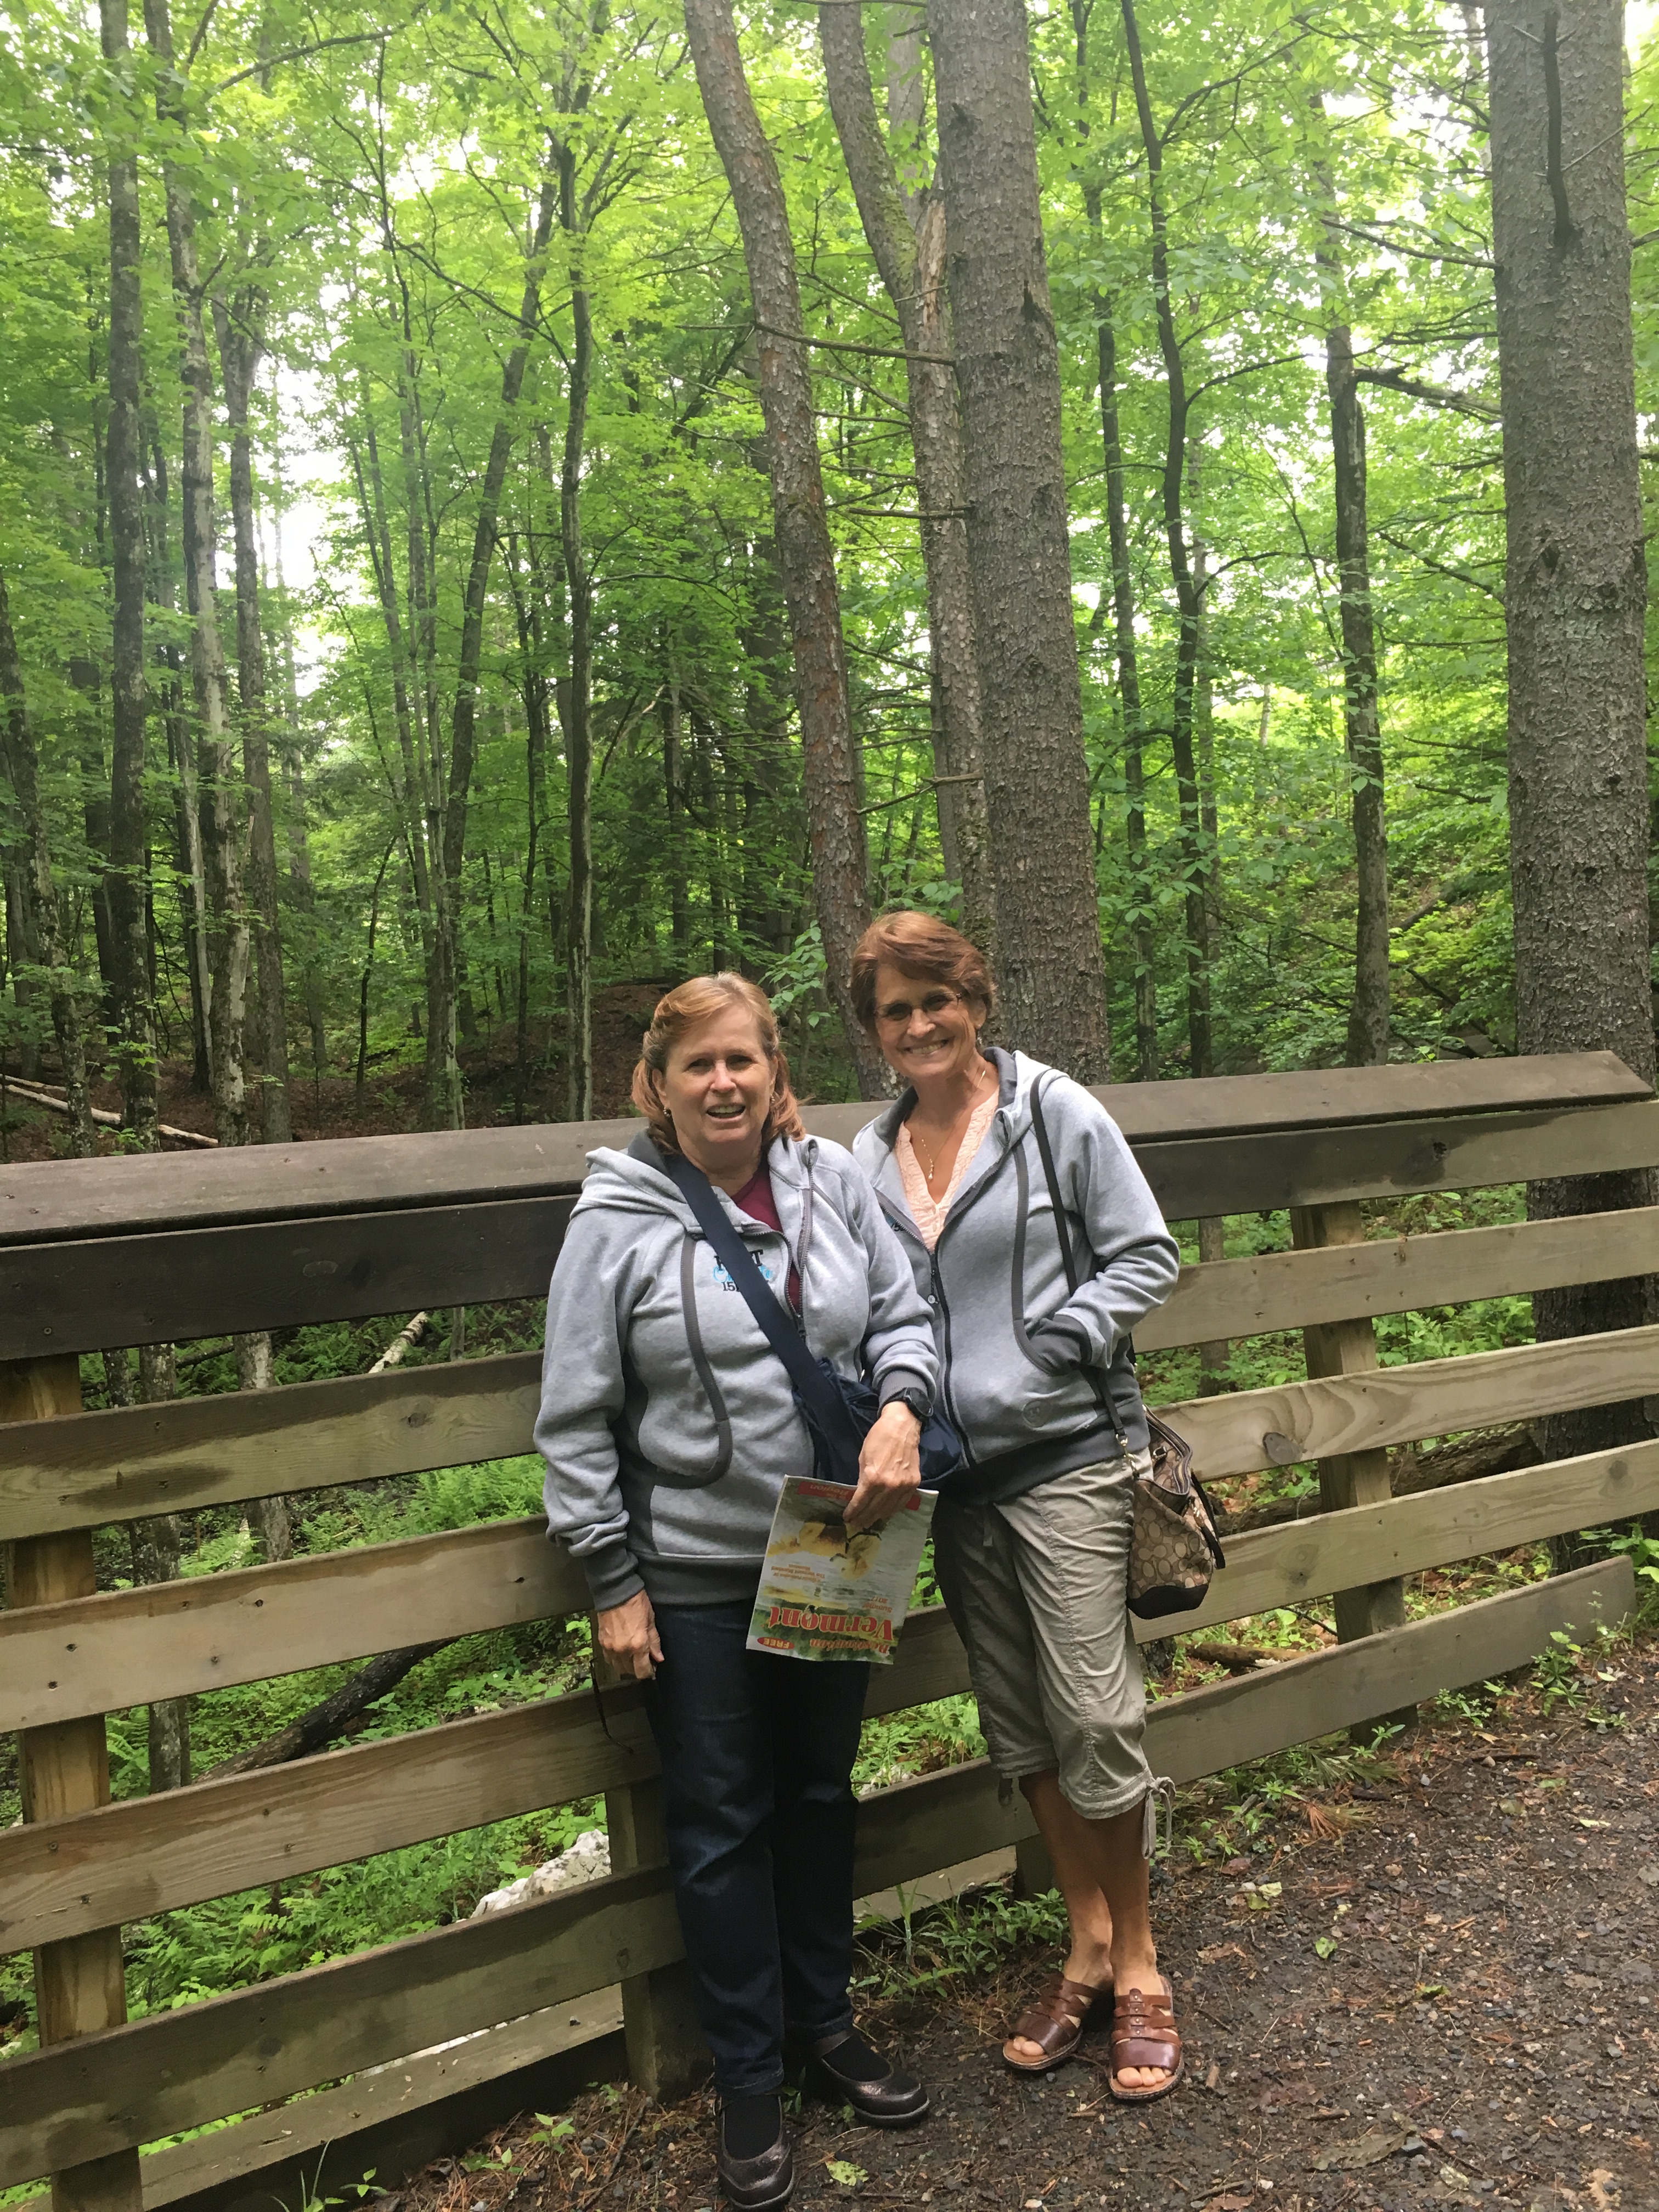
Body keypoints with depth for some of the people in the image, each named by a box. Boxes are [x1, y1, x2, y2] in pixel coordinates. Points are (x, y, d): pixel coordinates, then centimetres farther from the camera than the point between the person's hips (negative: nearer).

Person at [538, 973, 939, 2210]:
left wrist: (900, 1411, -18)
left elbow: (904, 1315, 3)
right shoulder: (618, 1222, -12)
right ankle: (750, 2076, 29)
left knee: (822, 1795, 20)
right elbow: (578, 1423, -9)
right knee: (722, 1825, 10)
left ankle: (825, 2023, 41)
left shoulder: (834, 1182, -4)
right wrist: (613, 1584, -8)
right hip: (695, 1583, -3)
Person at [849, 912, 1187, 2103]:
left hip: (1064, 1457, -5)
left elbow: (1146, 1257, -4)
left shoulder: (1056, 1112, -6)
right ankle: (1087, 1944, 32)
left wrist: (1055, 1346, -15)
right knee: (1017, 1725, 14)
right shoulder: (868, 1157, 7)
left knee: (1093, 1716, -3)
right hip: (956, 1472, 5)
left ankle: (1139, 1966, 19)